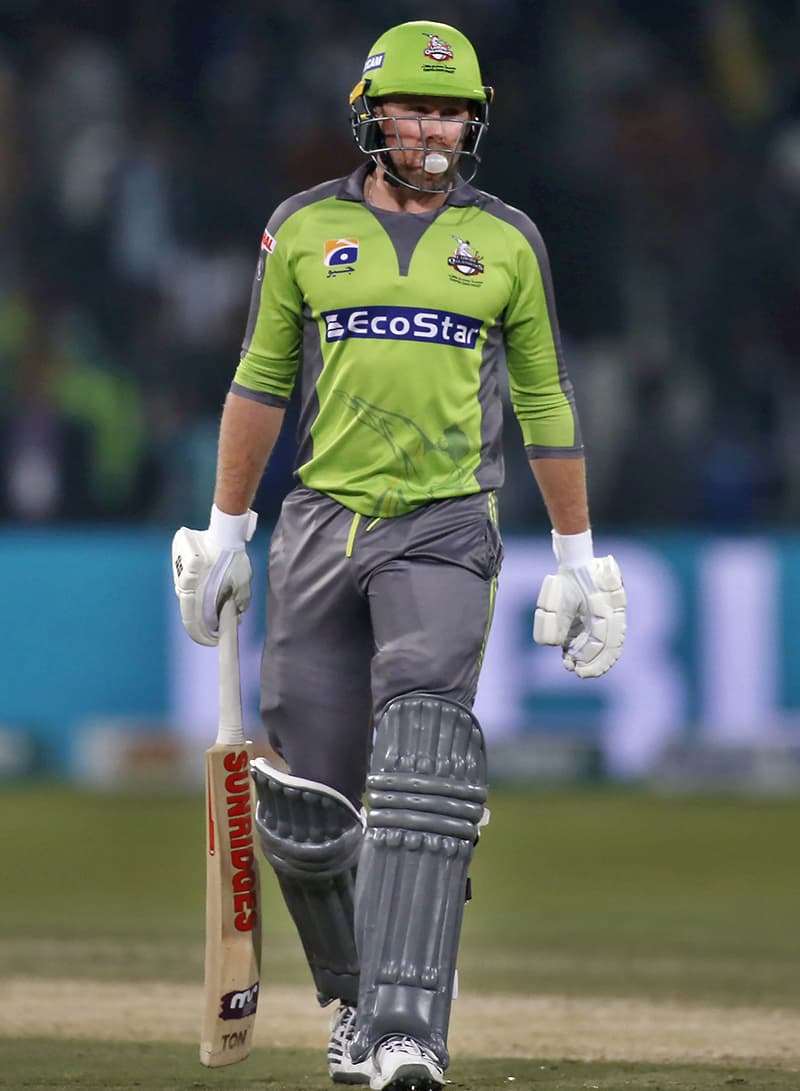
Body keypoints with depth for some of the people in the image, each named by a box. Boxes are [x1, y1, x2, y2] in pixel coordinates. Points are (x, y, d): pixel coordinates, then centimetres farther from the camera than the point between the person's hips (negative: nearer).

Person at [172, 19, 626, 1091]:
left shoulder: (507, 240, 7)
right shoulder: (306, 228, 7)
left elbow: (544, 401, 14)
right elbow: (260, 385, 14)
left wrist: (577, 557, 13)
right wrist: (225, 530, 11)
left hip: (445, 530, -2)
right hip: (323, 522, 2)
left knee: (424, 752, -22)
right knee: (309, 800, 1)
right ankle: (358, 1001, 24)